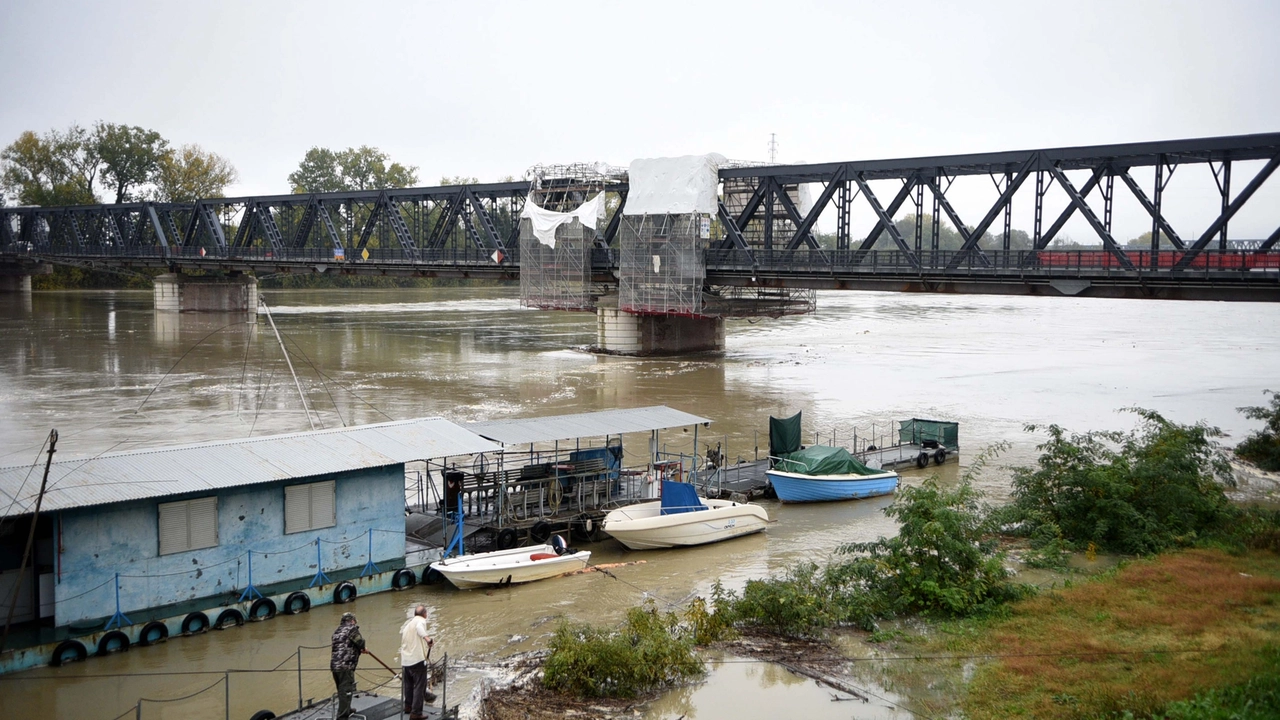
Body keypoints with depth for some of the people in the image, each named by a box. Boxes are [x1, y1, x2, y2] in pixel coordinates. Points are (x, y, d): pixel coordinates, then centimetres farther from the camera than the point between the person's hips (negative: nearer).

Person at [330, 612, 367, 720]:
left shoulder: (337, 631, 23)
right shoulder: (352, 629, -2)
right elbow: (360, 642, -7)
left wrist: (359, 651, 35)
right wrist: (362, 649, 16)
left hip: (334, 665, 8)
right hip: (346, 666, -8)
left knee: (342, 690, 23)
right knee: (346, 691, -5)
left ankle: (346, 710, 38)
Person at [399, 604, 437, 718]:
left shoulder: (406, 624, 21)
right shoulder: (420, 620, -5)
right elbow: (419, 627, -30)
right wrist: (427, 637, -46)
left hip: (405, 661, 8)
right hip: (417, 659, -8)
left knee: (408, 684, 23)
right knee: (419, 686, -3)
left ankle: (408, 706, 38)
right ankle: (416, 713, -4)